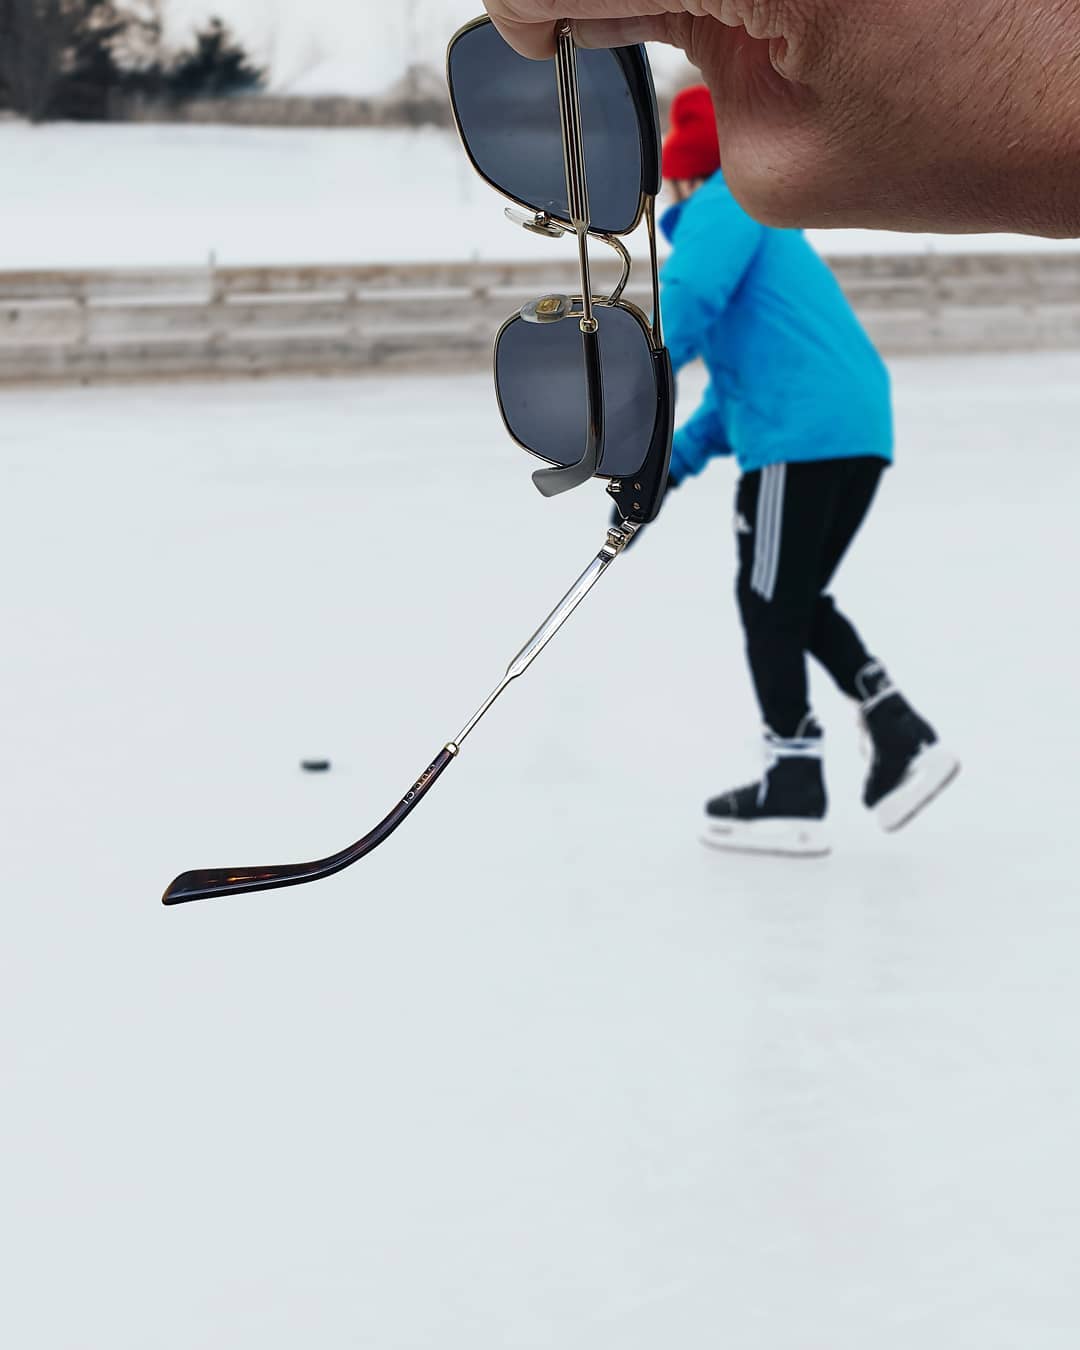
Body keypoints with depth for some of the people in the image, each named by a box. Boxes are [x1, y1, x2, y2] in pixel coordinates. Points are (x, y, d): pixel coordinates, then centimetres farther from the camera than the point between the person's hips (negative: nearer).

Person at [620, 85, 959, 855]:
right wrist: (678, 462, 25)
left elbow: (688, 297, -18)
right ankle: (904, 739, 9)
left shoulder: (721, 207, 2)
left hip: (801, 436, -9)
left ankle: (794, 795, 4)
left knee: (770, 605, 0)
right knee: (796, 602, 18)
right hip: (862, 430, 9)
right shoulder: (761, 228, 32)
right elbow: (741, 376, 32)